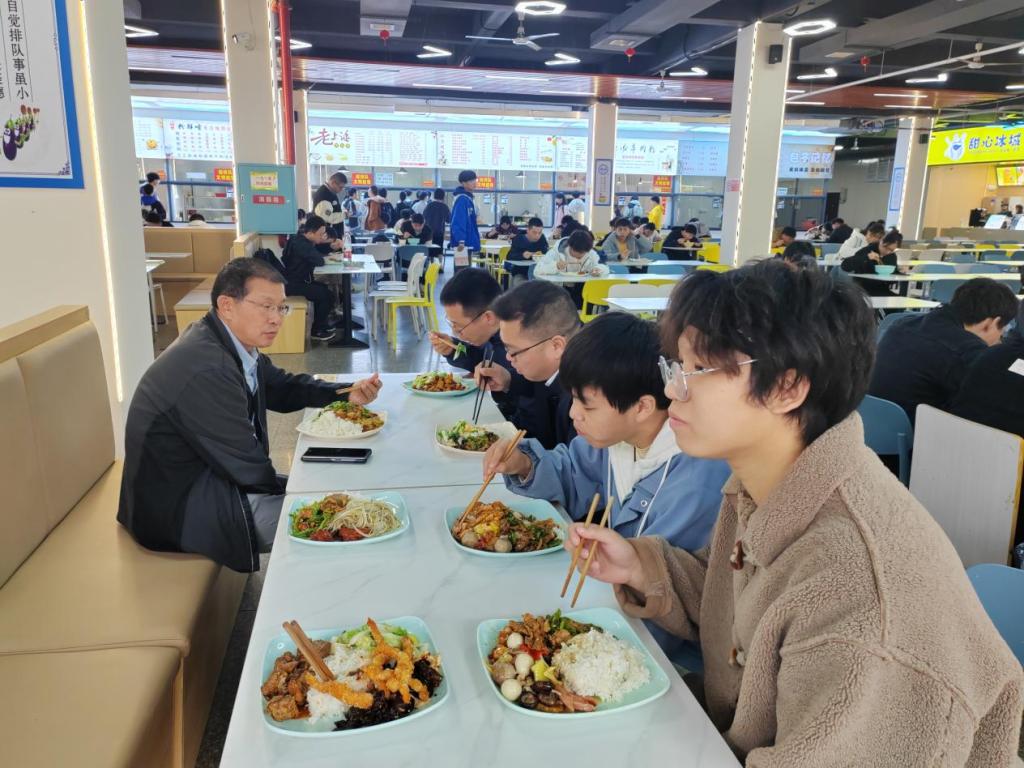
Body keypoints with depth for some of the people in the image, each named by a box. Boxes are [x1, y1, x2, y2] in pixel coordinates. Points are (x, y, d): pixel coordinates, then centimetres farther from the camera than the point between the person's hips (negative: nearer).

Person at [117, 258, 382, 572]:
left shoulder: (233, 343, -1)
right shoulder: (206, 369, -30)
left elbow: (280, 386, 14)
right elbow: (247, 466, -24)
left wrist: (346, 394, -2)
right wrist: (284, 487, -4)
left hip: (205, 476, 9)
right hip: (179, 508, -9)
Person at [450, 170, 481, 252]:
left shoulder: (468, 198, 15)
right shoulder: (462, 199, -15)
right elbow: (458, 223, -23)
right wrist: (461, 241, -30)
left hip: (470, 244, 10)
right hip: (464, 245, -10)